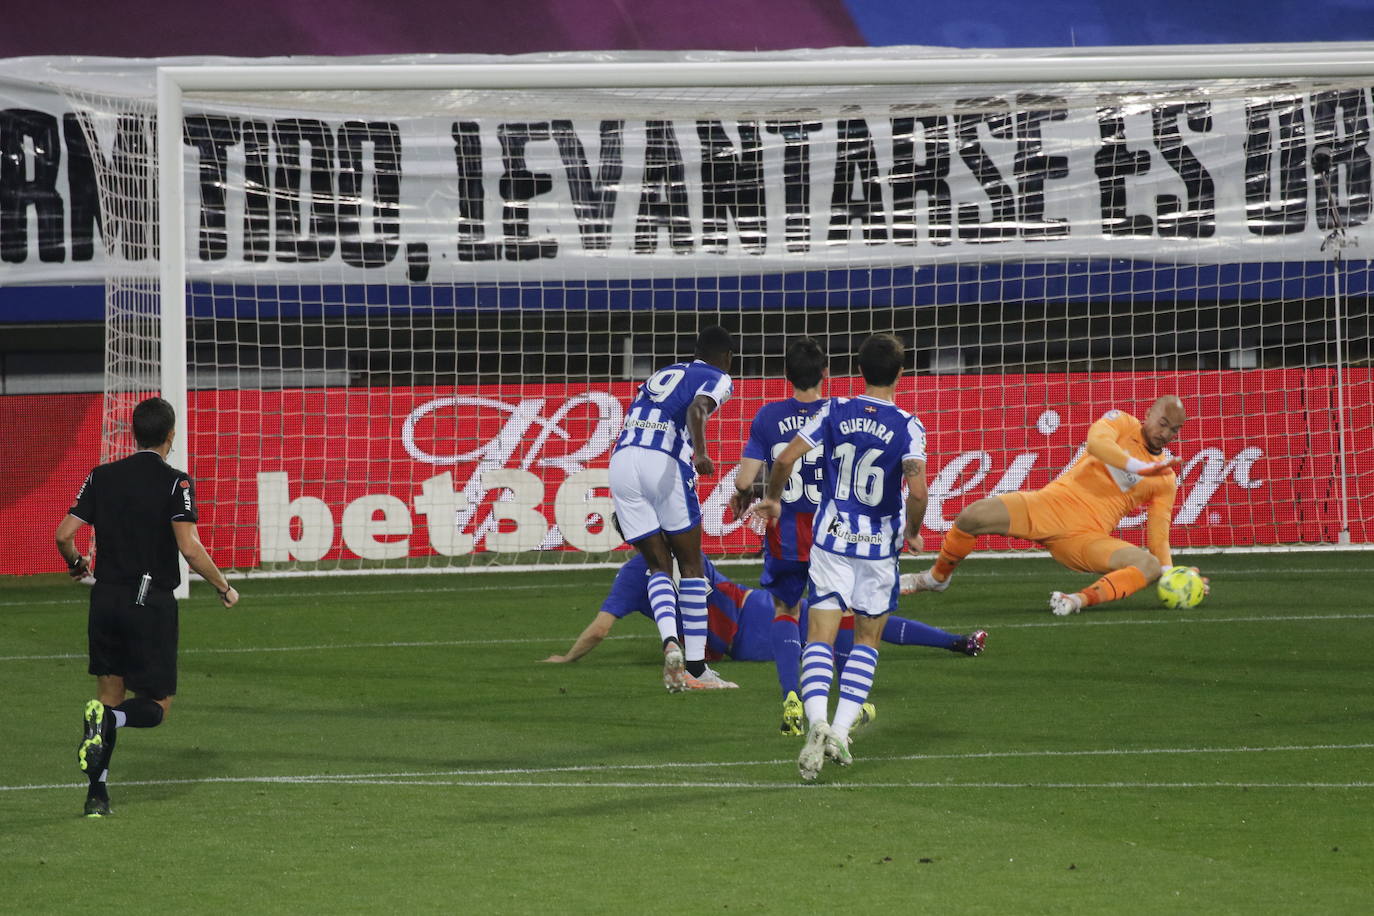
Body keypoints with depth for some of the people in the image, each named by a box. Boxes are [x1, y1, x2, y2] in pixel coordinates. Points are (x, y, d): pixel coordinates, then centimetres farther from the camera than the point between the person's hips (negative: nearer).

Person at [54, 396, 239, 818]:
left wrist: (77, 564, 23)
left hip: (106, 600, 4)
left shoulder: (102, 477, 4)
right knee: (157, 705, 6)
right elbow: (189, 548, -18)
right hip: (152, 604, -4)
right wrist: (224, 587, -3)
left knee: (110, 695, 15)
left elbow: (64, 535, 1)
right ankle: (107, 720, -26)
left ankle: (97, 794, 7)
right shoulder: (175, 483, -8)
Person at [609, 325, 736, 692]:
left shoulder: (661, 375, 31)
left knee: (658, 565, 11)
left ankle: (670, 642, -15)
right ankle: (695, 668, 6)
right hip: (666, 464, -5)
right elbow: (697, 408, -12)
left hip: (622, 459, 5)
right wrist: (700, 452, -28)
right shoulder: (717, 378, 11)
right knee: (691, 566, 8)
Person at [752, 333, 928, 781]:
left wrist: (773, 498, 14)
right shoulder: (907, 426, -8)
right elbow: (917, 490, -20)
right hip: (880, 545, -1)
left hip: (831, 541, 1)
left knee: (820, 637, -1)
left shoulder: (835, 412, -2)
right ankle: (841, 731, 3)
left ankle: (817, 721, -25)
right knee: (867, 641, 15)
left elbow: (785, 459, -6)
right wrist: (912, 533, -1)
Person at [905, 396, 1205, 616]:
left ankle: (1080, 600, -38)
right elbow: (1097, 442, -19)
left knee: (1150, 565, -24)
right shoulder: (1122, 423, 5)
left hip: (1088, 538, 2)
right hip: (1053, 505, -2)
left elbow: (1158, 537, 9)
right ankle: (937, 577, 8)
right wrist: (1140, 468, -27)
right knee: (972, 517, -20)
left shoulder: (1166, 481, 12)